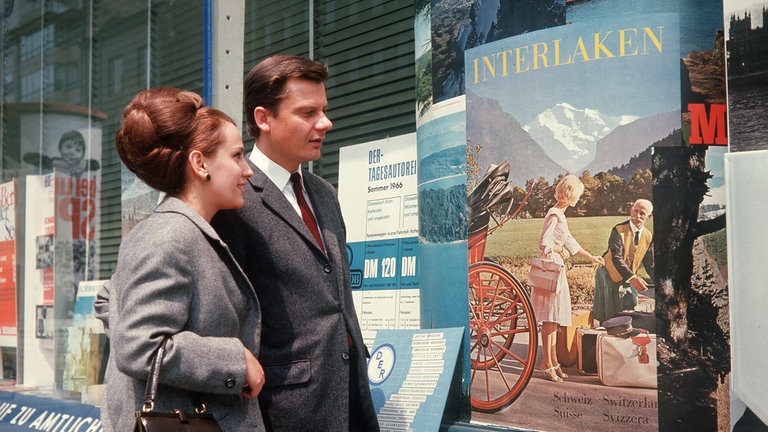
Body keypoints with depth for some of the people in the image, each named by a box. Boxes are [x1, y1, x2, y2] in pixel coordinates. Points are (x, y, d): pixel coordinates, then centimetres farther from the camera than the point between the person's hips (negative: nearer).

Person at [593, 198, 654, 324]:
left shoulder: (648, 237, -3)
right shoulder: (618, 231, -21)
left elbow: (650, 264, 2)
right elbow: (616, 258, -32)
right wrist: (632, 278, -45)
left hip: (628, 279, 5)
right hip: (609, 277, -5)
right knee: (608, 315, -4)